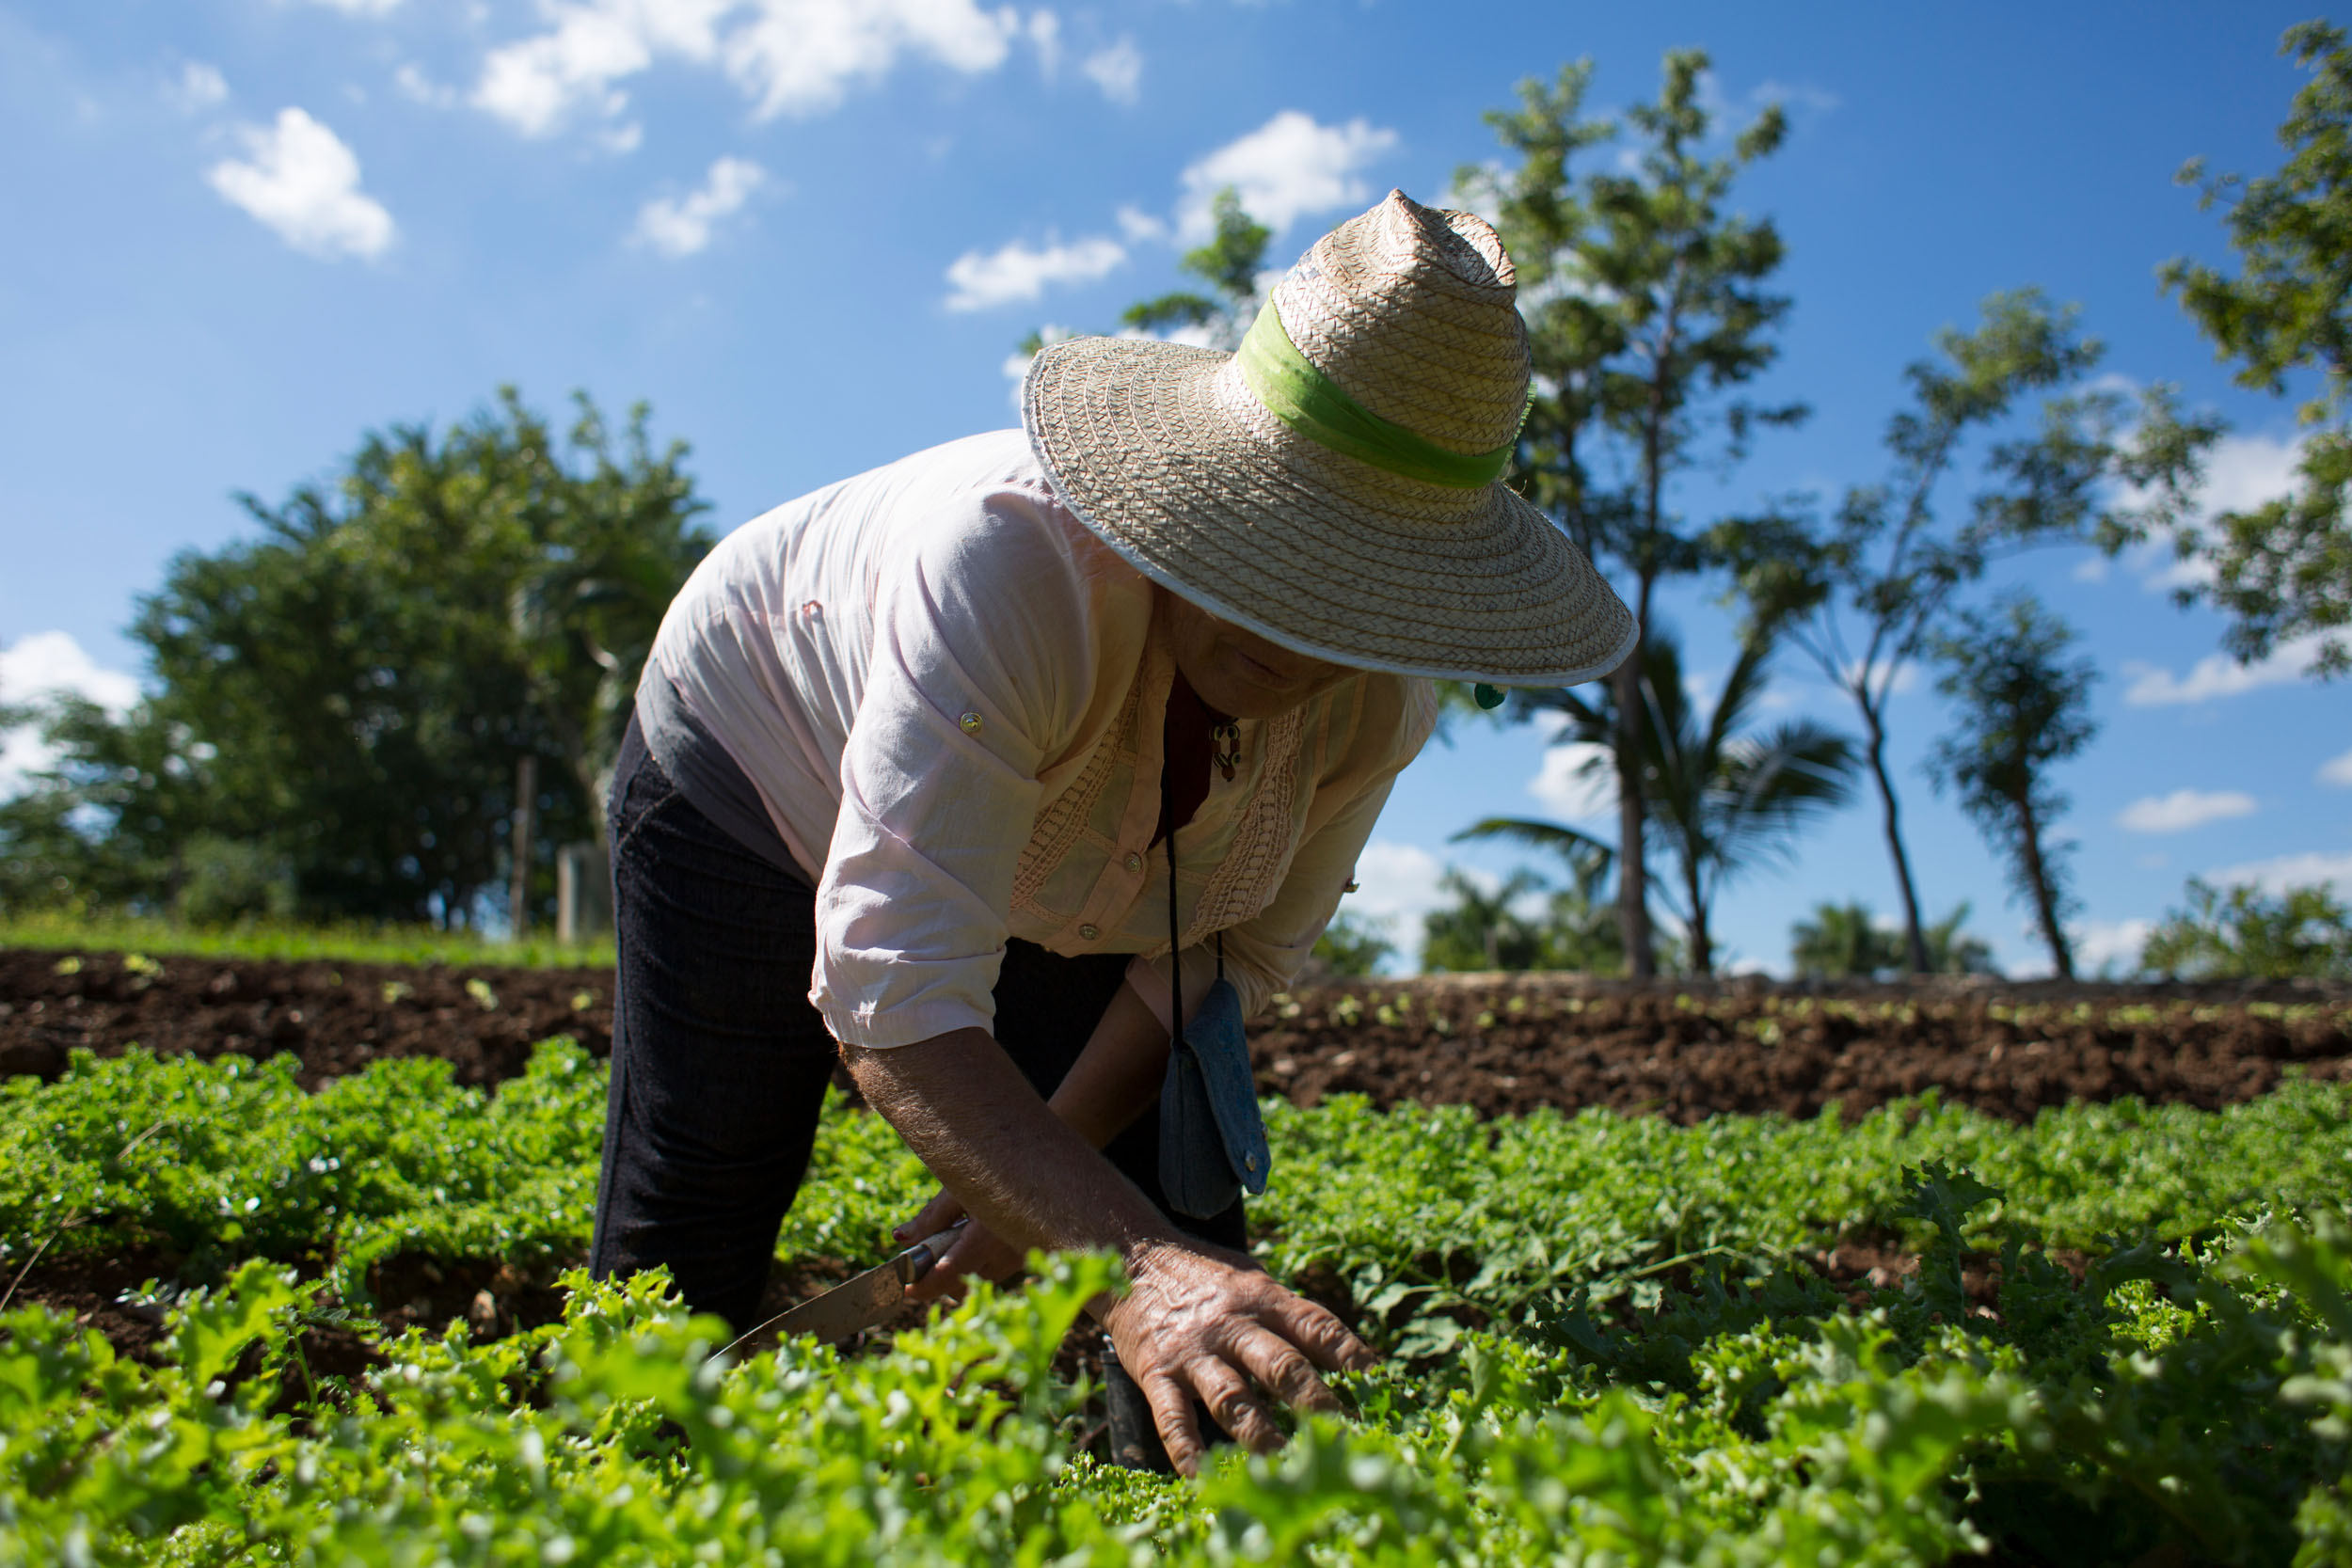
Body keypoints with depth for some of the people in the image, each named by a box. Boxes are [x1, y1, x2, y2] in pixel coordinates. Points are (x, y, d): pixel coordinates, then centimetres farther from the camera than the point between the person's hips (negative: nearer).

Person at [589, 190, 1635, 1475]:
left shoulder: (1383, 691, -27)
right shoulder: (1010, 556, -46)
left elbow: (1239, 945, -12)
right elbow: (895, 995, -49)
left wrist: (1040, 1181, -17)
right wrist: (1129, 1267, -61)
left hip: (1058, 877, 4)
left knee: (1175, 1214, -7)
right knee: (688, 1252, 4)